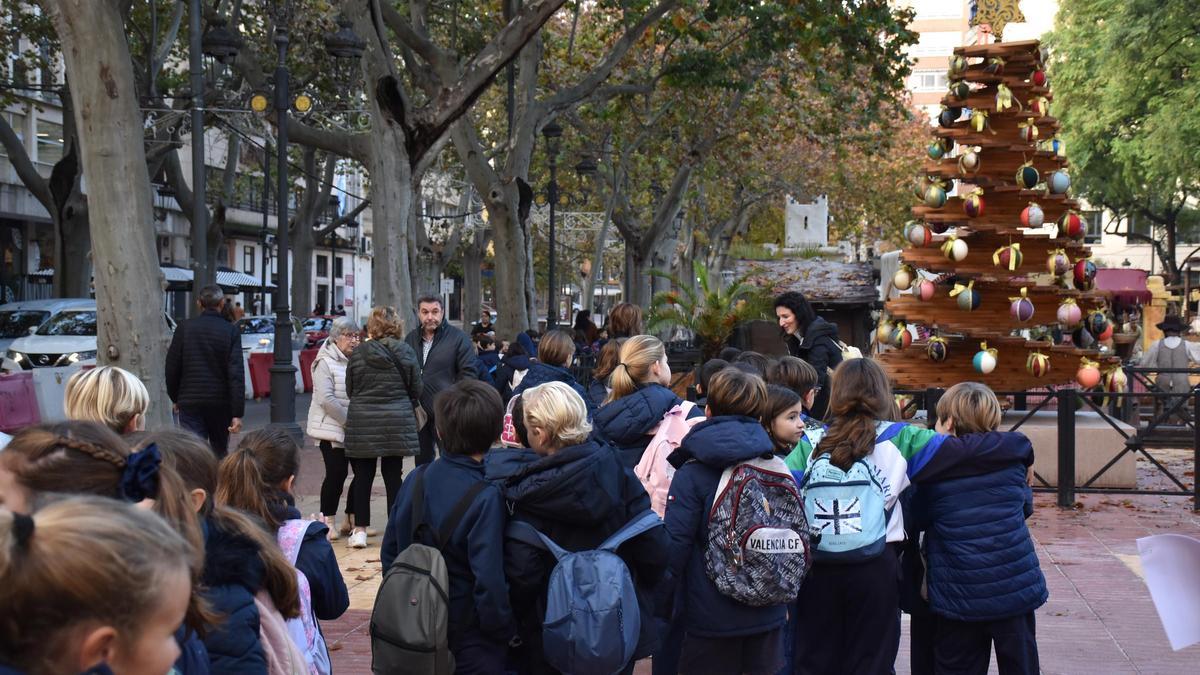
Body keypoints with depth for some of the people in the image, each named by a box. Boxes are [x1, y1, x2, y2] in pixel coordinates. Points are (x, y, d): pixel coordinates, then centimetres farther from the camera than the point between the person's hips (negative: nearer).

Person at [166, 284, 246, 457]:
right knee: (220, 451, 19)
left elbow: (172, 367, 2)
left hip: (190, 402, 0)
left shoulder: (184, 328, -2)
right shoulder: (230, 331, -7)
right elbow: (236, 374, -12)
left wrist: (175, 397, 17)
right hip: (221, 403, 0)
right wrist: (237, 413, -12)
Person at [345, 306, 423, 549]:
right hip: (397, 422, 1)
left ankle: (360, 529, 10)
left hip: (362, 422, 0)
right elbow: (416, 390, 3)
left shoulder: (358, 353, -5)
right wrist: (408, 410, 22)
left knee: (363, 476, 8)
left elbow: (350, 390, 4)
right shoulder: (406, 352, -3)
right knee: (393, 476, 7)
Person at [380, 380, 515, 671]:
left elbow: (389, 552, 5)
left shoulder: (416, 480, -4)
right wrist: (505, 630, -10)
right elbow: (489, 579, -25)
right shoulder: (486, 499, -22)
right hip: (470, 641, -6)